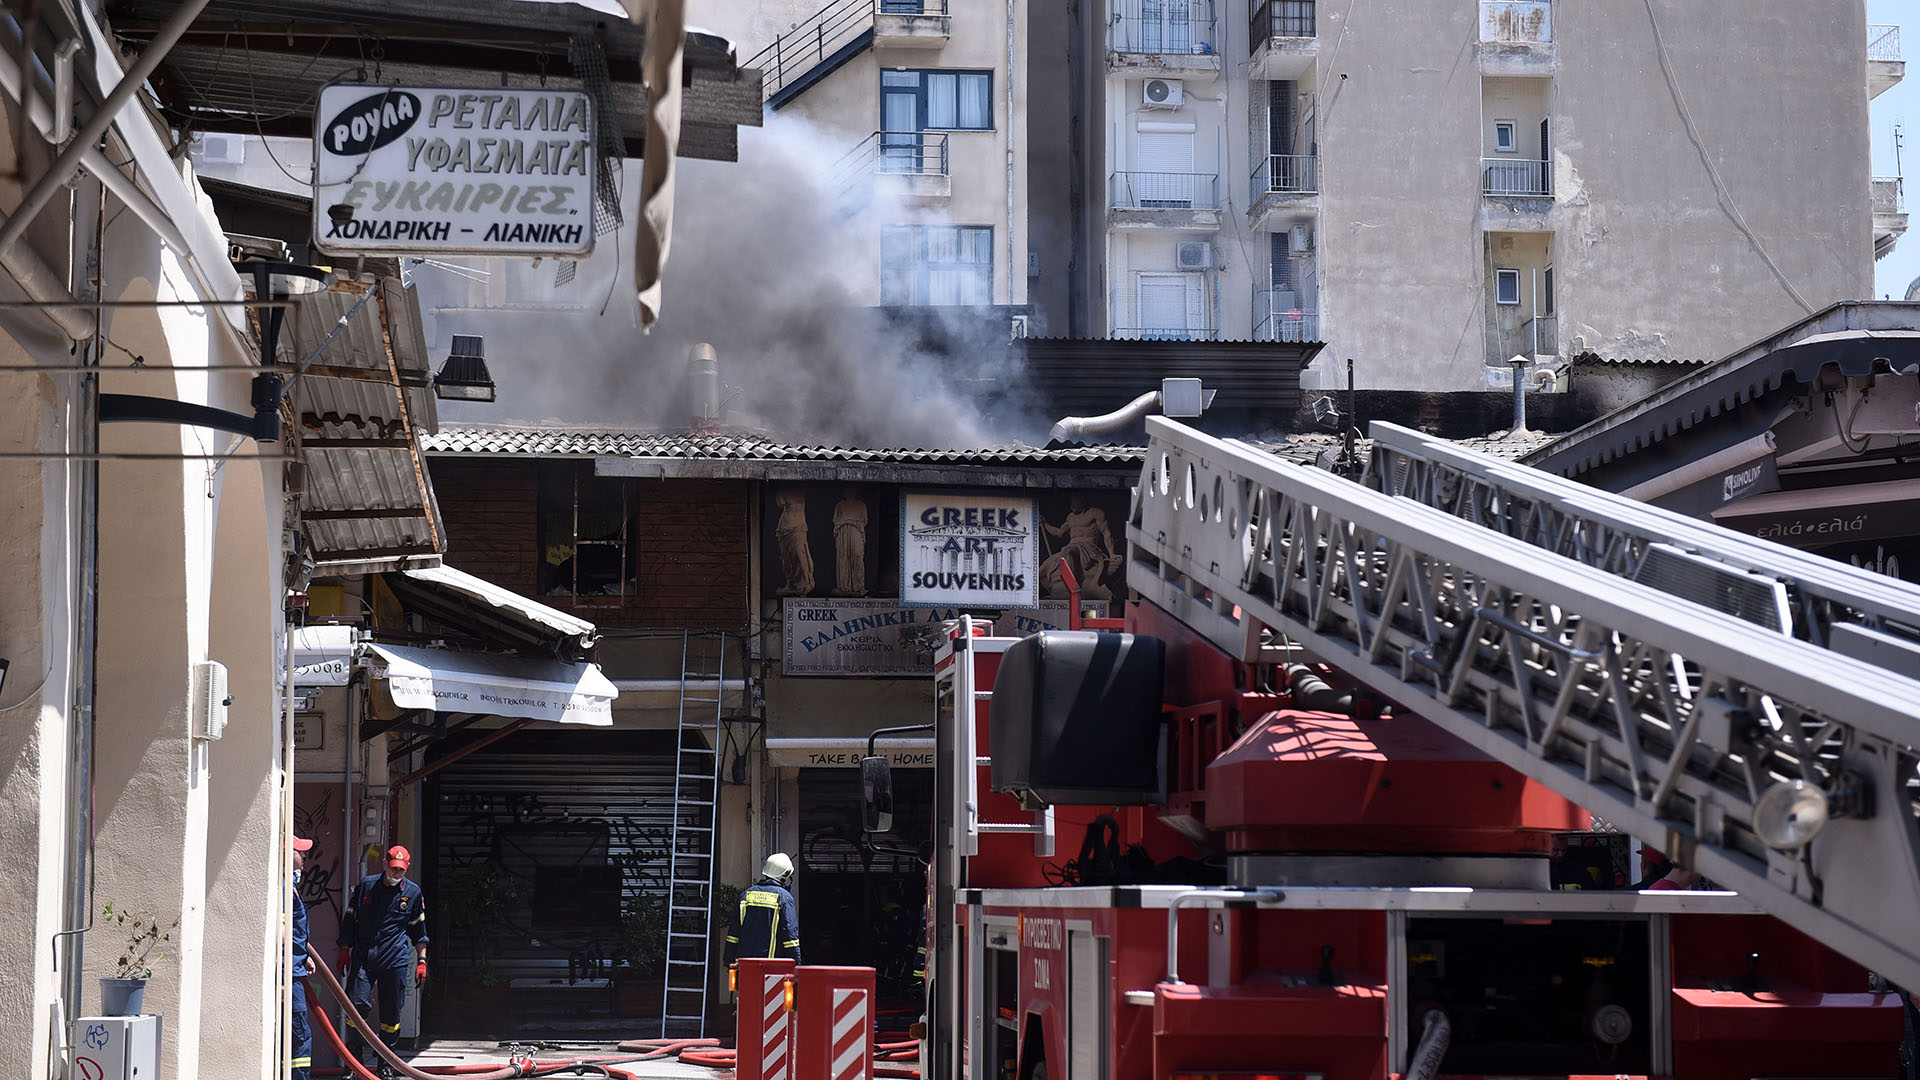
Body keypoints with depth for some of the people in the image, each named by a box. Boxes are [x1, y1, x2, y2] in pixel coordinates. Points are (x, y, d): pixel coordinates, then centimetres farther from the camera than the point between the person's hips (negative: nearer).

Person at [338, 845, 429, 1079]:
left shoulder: (413, 893, 7)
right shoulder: (365, 886, 6)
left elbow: (419, 931, 14)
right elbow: (349, 920, 13)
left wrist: (421, 961, 9)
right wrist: (345, 950, 9)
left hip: (395, 961, 0)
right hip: (362, 958, 0)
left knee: (391, 1012, 2)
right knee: (357, 1003, -11)